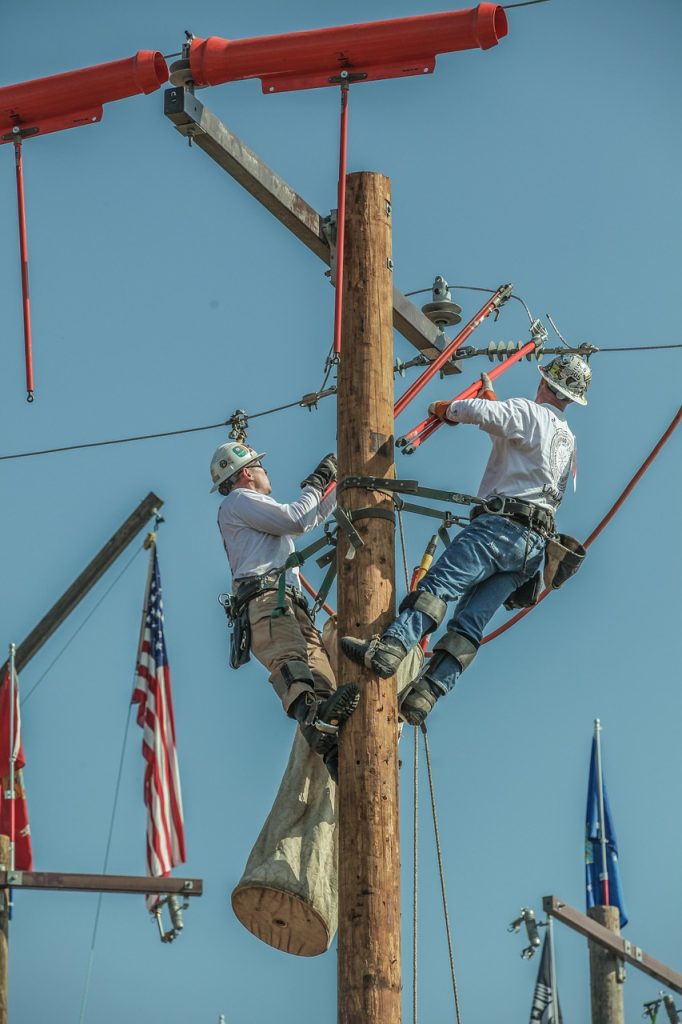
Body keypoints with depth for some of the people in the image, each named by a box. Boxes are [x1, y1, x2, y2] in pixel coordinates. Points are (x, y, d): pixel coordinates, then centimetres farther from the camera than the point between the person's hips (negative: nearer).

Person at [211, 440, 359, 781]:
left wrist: (338, 485, 50)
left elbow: (311, 519, 54)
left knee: (320, 675, -17)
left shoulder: (260, 513, 43)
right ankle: (312, 714, -65)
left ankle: (335, 753, -38)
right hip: (264, 596, -9)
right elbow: (297, 519, 1)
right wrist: (317, 482, 14)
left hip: (290, 605, 9)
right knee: (288, 658, -37)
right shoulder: (239, 500, 13)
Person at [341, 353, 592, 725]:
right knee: (471, 621, -4)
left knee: (439, 583, -22)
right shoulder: (568, 440, 28)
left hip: (501, 524, -8)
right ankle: (422, 696, -15)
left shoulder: (529, 412, 1)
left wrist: (445, 408, 4)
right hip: (533, 544, 8)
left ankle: (389, 649, -40)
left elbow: (480, 412, -17)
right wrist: (491, 394, 54)